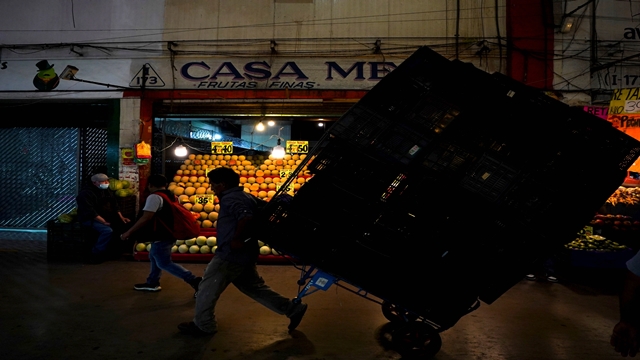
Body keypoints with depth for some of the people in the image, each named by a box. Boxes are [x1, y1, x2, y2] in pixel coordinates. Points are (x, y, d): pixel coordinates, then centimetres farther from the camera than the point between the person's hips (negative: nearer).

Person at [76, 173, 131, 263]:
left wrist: (121, 217, -2)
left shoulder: (107, 190, 9)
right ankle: (95, 255, -21)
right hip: (90, 219, -8)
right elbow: (90, 212, -25)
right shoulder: (85, 193, -17)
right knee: (107, 230, -33)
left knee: (125, 224, -9)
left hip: (107, 217, 8)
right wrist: (104, 222, -30)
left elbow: (114, 205, 13)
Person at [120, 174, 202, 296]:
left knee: (164, 263, -3)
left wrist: (128, 232, -19)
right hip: (169, 234, 10)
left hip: (161, 236, -10)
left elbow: (146, 218, -25)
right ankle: (152, 283, 32)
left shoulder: (154, 197, -17)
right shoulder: (171, 195, 11)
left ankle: (194, 281, -10)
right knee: (154, 257, 23)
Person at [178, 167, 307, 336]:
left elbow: (245, 217, -31)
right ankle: (293, 308, 18)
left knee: (207, 289, 5)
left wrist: (237, 239, -23)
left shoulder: (230, 198, -15)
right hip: (245, 255, 10)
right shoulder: (243, 196, 16)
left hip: (231, 255, -10)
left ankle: (203, 325, 20)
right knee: (255, 288, 17)